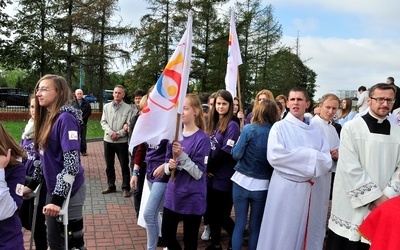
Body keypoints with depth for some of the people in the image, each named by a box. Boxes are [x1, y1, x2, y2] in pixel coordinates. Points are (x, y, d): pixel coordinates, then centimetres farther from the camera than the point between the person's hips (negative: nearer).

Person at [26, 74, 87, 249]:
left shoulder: (65, 118, -19)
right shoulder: (46, 117, 8)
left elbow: (71, 163, -24)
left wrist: (58, 198, -25)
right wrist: (32, 185, 15)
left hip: (68, 191, -8)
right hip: (54, 189, 8)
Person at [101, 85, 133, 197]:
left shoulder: (128, 108, -4)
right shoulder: (106, 106, 6)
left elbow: (129, 126, -8)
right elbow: (103, 122, 1)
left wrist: (118, 134, -16)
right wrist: (111, 133, -13)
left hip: (122, 141, -4)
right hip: (108, 140, 4)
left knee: (124, 166, 2)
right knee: (109, 165, 13)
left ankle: (126, 188, 13)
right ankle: (111, 186, 26)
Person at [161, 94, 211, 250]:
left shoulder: (202, 139, -15)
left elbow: (198, 173, -17)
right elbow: (167, 165, 7)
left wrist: (181, 155, -26)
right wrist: (169, 166, -15)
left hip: (192, 198, -5)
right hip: (172, 195, 5)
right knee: (167, 236, 17)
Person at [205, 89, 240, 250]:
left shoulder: (232, 125, -11)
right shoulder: (213, 123, 11)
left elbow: (226, 153, -17)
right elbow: (208, 148, 12)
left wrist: (207, 167, -7)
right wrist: (207, 169, -3)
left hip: (223, 178, -7)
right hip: (211, 177, 7)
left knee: (221, 215, 2)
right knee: (211, 212, 13)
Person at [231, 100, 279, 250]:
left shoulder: (249, 129, -10)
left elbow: (236, 154, -8)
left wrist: (237, 144, 9)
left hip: (242, 182, -1)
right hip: (262, 186, 1)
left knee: (239, 224, 11)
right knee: (255, 227, 15)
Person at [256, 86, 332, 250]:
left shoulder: (315, 131, 8)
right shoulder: (279, 127, -3)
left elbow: (326, 162, -1)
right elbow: (274, 156, -18)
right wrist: (311, 155, -13)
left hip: (309, 189, 4)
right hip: (284, 188, -3)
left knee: (303, 231, 14)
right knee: (281, 234, 4)